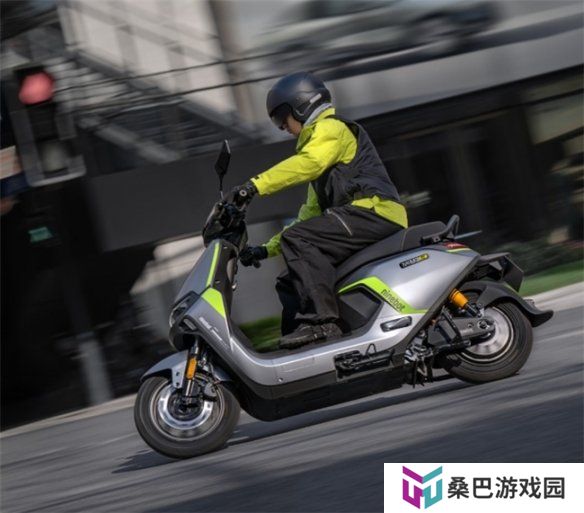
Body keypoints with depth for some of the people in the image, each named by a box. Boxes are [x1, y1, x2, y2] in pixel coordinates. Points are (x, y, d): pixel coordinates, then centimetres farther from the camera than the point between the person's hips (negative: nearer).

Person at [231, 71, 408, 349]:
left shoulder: (332, 128, 3)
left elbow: (307, 163, -20)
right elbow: (310, 217, 33)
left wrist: (257, 185, -27)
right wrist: (267, 249, 27)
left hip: (373, 211, -10)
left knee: (297, 240, -26)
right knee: (290, 283, 6)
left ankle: (322, 321, -35)